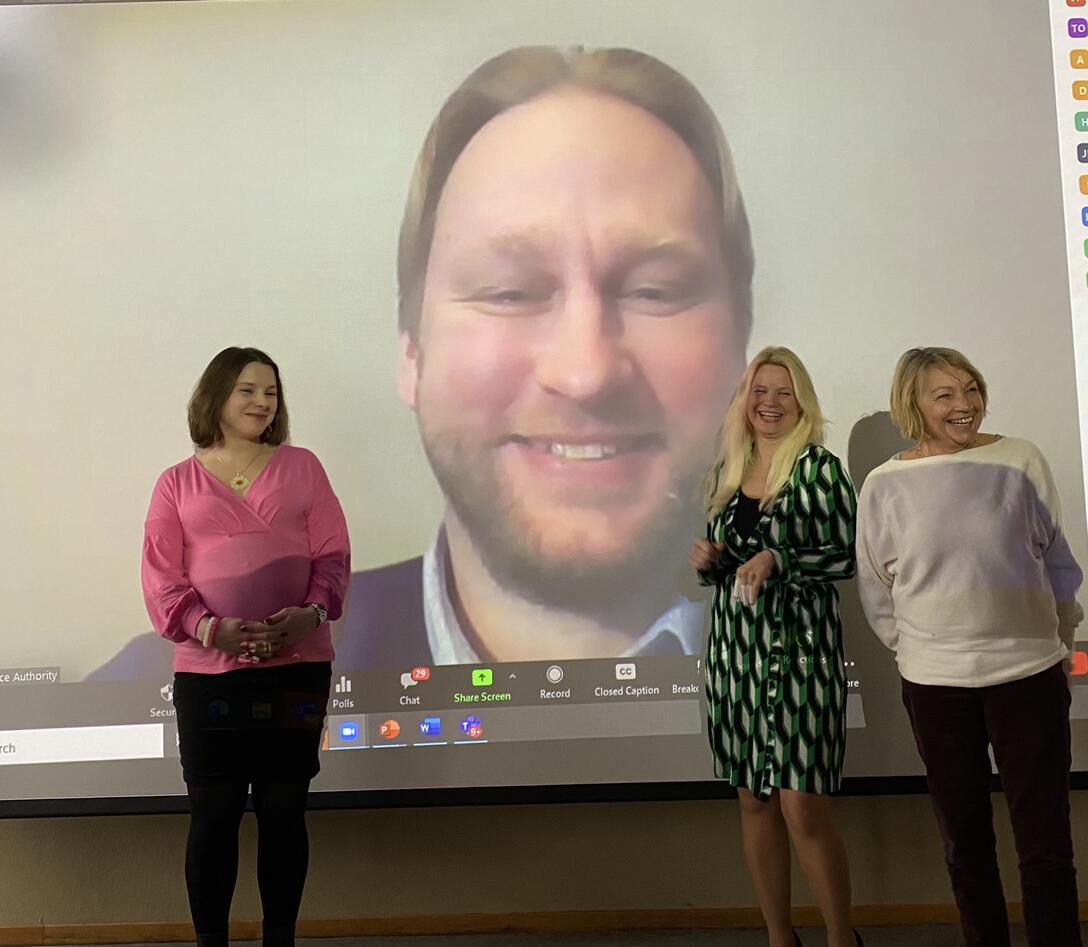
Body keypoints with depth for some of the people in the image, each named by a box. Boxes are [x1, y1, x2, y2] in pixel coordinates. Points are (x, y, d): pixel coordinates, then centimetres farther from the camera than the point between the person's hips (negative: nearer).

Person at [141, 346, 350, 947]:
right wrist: (208, 628, -15)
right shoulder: (177, 482, 8)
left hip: (298, 665, 1)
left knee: (284, 808, 8)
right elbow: (162, 578, 1)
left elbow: (332, 554, 5)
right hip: (208, 671, -1)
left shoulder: (300, 466, 9)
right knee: (214, 812, 3)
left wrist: (312, 612, -13)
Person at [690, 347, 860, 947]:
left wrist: (778, 560, -19)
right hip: (733, 648, 5)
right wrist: (707, 561, -3)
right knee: (753, 801, 11)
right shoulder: (726, 473, 11)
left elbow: (848, 556, -7)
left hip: (799, 648, -5)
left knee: (803, 810, -8)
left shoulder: (818, 468, -3)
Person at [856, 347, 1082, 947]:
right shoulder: (886, 484, -3)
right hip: (934, 683, 0)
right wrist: (912, 648, 5)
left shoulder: (1020, 460, -2)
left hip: (1028, 672, 0)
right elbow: (874, 587, 7)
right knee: (965, 840, 12)